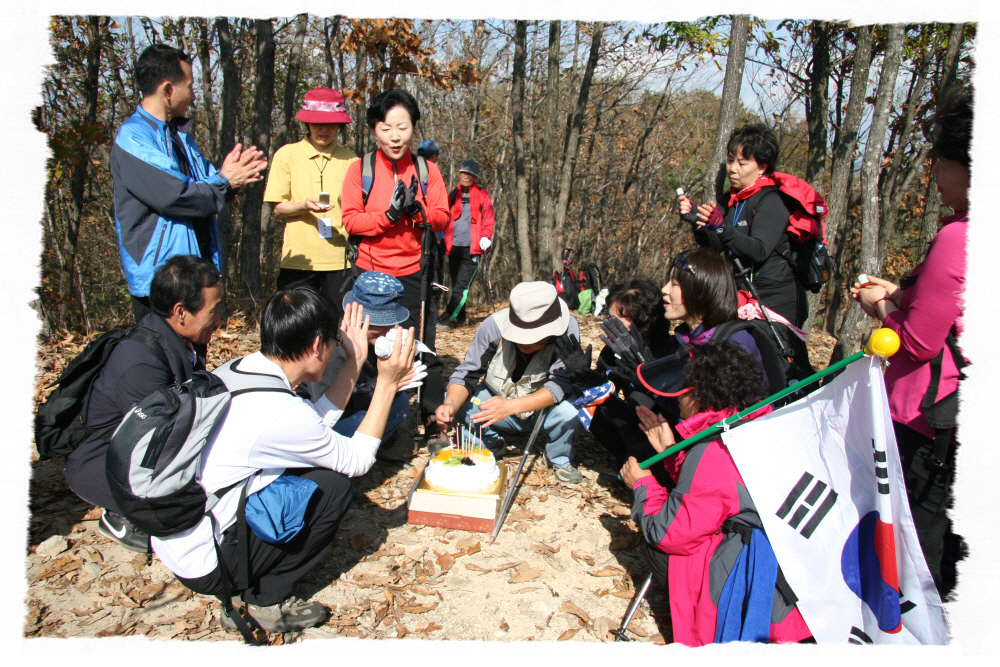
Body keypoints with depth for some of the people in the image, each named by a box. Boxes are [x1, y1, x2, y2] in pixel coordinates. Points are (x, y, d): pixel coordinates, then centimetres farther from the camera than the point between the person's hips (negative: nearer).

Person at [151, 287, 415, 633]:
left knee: (312, 462, 13)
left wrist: (355, 361, 12)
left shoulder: (240, 368, -1)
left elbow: (316, 423, 12)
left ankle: (255, 587, 15)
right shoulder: (281, 411, -27)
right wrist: (387, 384, -6)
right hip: (200, 564, -9)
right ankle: (262, 601, 3)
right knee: (334, 485, -7)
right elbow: (358, 460, -9)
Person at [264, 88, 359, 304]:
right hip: (298, 259, -1)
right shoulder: (287, 155, 4)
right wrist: (304, 206, -17)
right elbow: (278, 207, 2)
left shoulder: (349, 159, 6)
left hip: (339, 259, 1)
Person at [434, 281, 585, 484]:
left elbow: (561, 384, -30)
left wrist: (511, 406, -44)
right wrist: (450, 405, -39)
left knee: (569, 412, -34)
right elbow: (467, 374, -18)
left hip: (543, 408, -2)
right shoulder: (493, 325, -23)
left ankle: (560, 458, 1)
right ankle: (490, 443, 9)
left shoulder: (567, 329, -28)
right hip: (497, 401, 2)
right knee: (451, 398, -21)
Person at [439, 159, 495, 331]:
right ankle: (460, 318, 18)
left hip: (472, 248, -4)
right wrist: (444, 239, 7)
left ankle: (447, 318, -13)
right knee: (456, 284, 9)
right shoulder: (454, 194, 13)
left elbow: (488, 218, 1)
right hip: (454, 246, 4)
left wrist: (486, 236, -12)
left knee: (462, 286, -10)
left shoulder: (482, 195, 4)